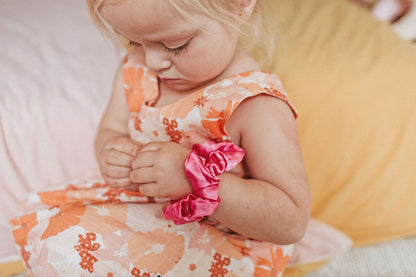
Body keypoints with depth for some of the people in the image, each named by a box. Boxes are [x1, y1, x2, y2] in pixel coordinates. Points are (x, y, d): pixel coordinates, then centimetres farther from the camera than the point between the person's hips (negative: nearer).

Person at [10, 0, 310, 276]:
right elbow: (111, 130, 8)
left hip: (219, 249, -7)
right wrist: (112, 154, -19)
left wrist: (194, 177, -40)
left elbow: (291, 221, -31)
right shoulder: (137, 70, -6)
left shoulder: (258, 107, -28)